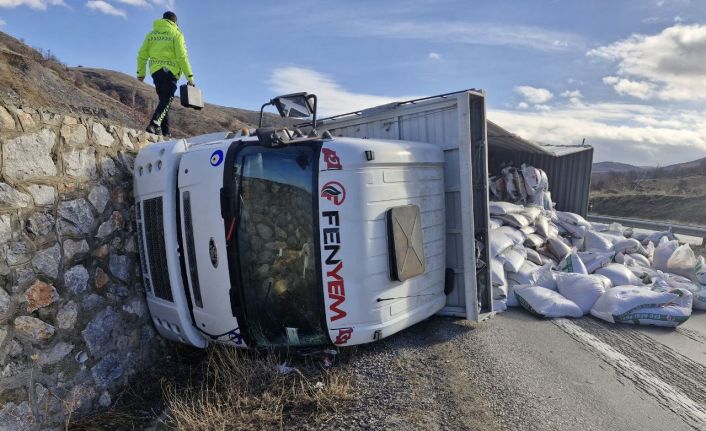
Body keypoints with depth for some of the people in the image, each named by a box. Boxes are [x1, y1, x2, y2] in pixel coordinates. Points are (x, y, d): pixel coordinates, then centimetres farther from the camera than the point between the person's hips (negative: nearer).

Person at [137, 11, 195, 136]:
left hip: (155, 71, 5)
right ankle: (155, 124, -26)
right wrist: (189, 76, -7)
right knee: (166, 100, -6)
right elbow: (182, 57, -9)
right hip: (169, 71, -5)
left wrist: (141, 72, 19)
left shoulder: (151, 34, 17)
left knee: (163, 100, 14)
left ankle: (165, 131, 10)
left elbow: (142, 55, 13)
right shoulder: (176, 34, 1)